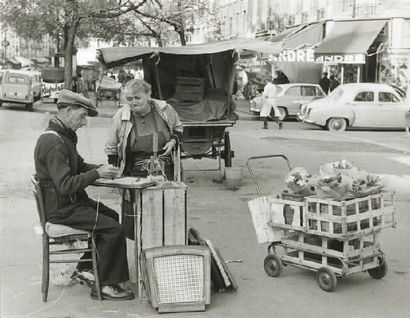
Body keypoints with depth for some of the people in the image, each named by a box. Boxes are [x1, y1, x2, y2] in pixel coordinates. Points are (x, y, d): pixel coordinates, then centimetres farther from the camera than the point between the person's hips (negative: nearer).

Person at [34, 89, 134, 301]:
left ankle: (85, 269, 19)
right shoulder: (53, 143, -24)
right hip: (61, 209, -11)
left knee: (112, 216, 16)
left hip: (71, 202, 11)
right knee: (114, 229, -15)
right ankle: (105, 285, -4)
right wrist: (97, 174, -22)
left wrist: (101, 169, 0)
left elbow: (79, 166, 19)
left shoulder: (64, 136, 11)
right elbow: (65, 185, -28)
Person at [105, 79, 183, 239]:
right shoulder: (120, 117, -7)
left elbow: (178, 128, 16)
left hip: (164, 172, 1)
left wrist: (173, 141, -5)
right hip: (135, 175, -1)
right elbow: (111, 150, 5)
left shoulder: (165, 109, -5)